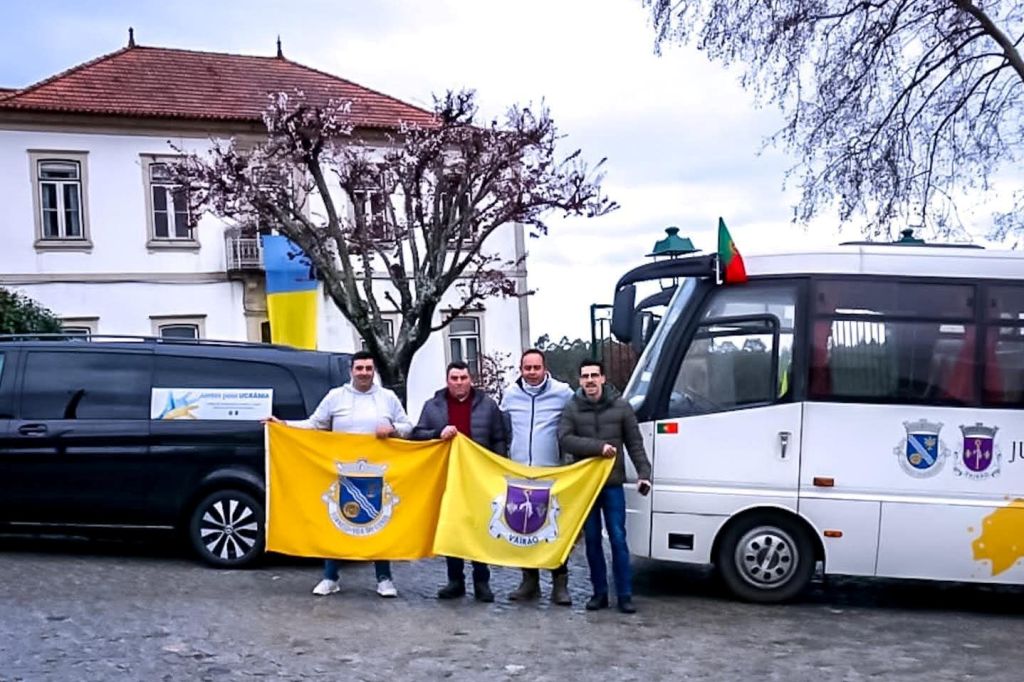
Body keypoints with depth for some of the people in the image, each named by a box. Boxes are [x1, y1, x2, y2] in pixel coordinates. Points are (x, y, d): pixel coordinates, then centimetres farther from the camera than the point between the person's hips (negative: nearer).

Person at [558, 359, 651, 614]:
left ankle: (625, 595, 5)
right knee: (592, 539, 8)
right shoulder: (572, 409, 1)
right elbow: (564, 439, -12)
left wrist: (644, 473, -8)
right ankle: (600, 592, 17)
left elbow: (635, 443, 1)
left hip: (613, 483, -1)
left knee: (618, 539, -1)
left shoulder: (621, 407, 1)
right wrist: (598, 447, -20)